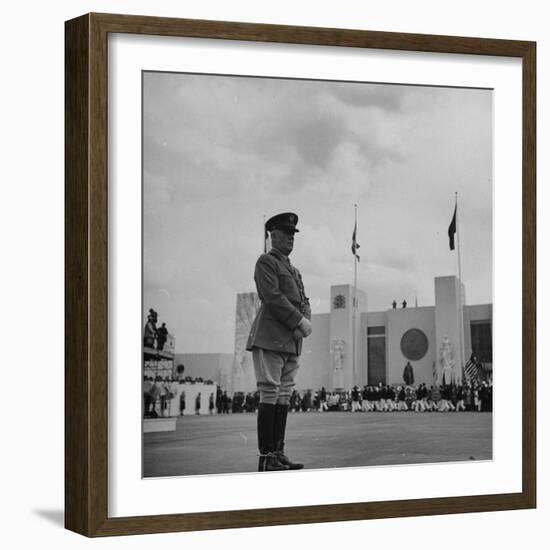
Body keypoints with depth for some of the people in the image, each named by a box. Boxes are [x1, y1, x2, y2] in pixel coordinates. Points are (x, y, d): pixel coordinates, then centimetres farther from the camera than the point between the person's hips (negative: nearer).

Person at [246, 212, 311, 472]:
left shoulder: (292, 269, 25)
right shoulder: (266, 262, -1)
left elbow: (303, 301, 18)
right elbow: (273, 297, -13)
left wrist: (304, 323, -4)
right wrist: (300, 321, -15)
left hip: (291, 342, 8)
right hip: (270, 339, -8)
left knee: (284, 397, 6)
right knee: (269, 395, -10)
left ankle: (278, 453, 8)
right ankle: (266, 458, -10)